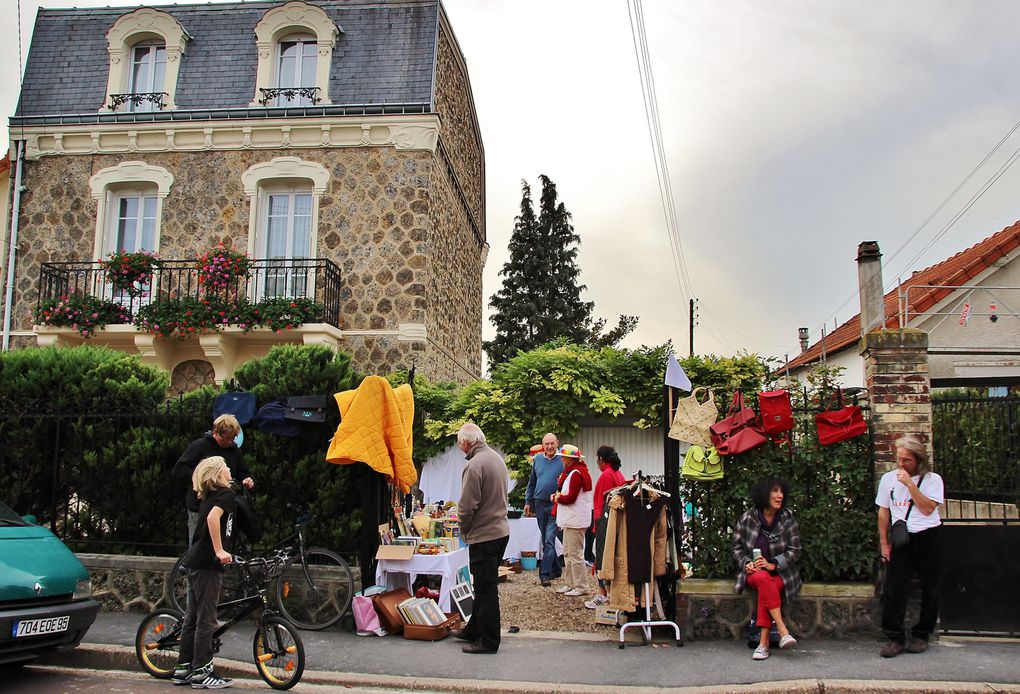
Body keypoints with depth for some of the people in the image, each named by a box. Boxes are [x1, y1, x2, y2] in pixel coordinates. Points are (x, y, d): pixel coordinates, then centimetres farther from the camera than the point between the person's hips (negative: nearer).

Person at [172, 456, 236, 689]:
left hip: (195, 562, 9)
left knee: (193, 617, 13)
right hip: (207, 563, -9)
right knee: (206, 619, -4)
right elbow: (213, 517, -25)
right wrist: (219, 551, -25)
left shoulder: (211, 496, 17)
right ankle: (201, 672, 0)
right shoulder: (226, 493, -9)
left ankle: (183, 668, 19)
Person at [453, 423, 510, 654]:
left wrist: (464, 529, -2)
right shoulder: (497, 458, 10)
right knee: (485, 586, 19)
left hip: (483, 535, -10)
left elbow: (467, 505, -21)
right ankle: (474, 630, 31)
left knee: (485, 589, 0)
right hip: (501, 529, 10)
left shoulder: (475, 465, -20)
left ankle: (488, 641, 8)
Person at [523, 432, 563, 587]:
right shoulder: (538, 459, 8)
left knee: (549, 539, -10)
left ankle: (545, 574, -7)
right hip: (540, 504, 5)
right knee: (545, 540, 13)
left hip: (556, 505, -5)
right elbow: (532, 482, 16)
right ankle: (555, 569, 28)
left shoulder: (563, 459, -7)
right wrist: (528, 501, 13)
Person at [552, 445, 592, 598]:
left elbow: (571, 498, -20)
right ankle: (570, 584, 24)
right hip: (570, 520, 11)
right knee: (567, 553, 16)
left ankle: (581, 587, 1)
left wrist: (558, 498, -4)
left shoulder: (576, 473, -17)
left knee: (575, 554, -5)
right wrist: (558, 496, 2)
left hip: (575, 521, -11)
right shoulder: (571, 472, 17)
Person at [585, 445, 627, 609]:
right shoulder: (619, 474, 13)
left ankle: (603, 593, -3)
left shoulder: (606, 475, -13)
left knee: (602, 556, -4)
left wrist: (597, 523, -10)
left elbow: (602, 501, -15)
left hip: (605, 520, -9)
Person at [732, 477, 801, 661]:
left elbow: (795, 549, -1)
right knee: (763, 579, -35)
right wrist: (746, 563, -10)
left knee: (766, 590, -32)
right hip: (754, 571, 0)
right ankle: (783, 631, -39)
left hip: (780, 572, 0)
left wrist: (773, 564, -13)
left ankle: (763, 643, -32)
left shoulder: (787, 518, -1)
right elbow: (737, 546, 9)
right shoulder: (747, 518, 0)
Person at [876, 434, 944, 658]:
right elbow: (883, 512, 10)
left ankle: (921, 635, 20)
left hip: (928, 538, -1)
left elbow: (927, 508, -13)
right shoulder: (888, 478, 7)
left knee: (930, 589, 6)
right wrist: (884, 543, 6)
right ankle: (895, 638, -1)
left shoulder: (932, 479, 0)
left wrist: (910, 484, -16)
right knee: (893, 588, -7)